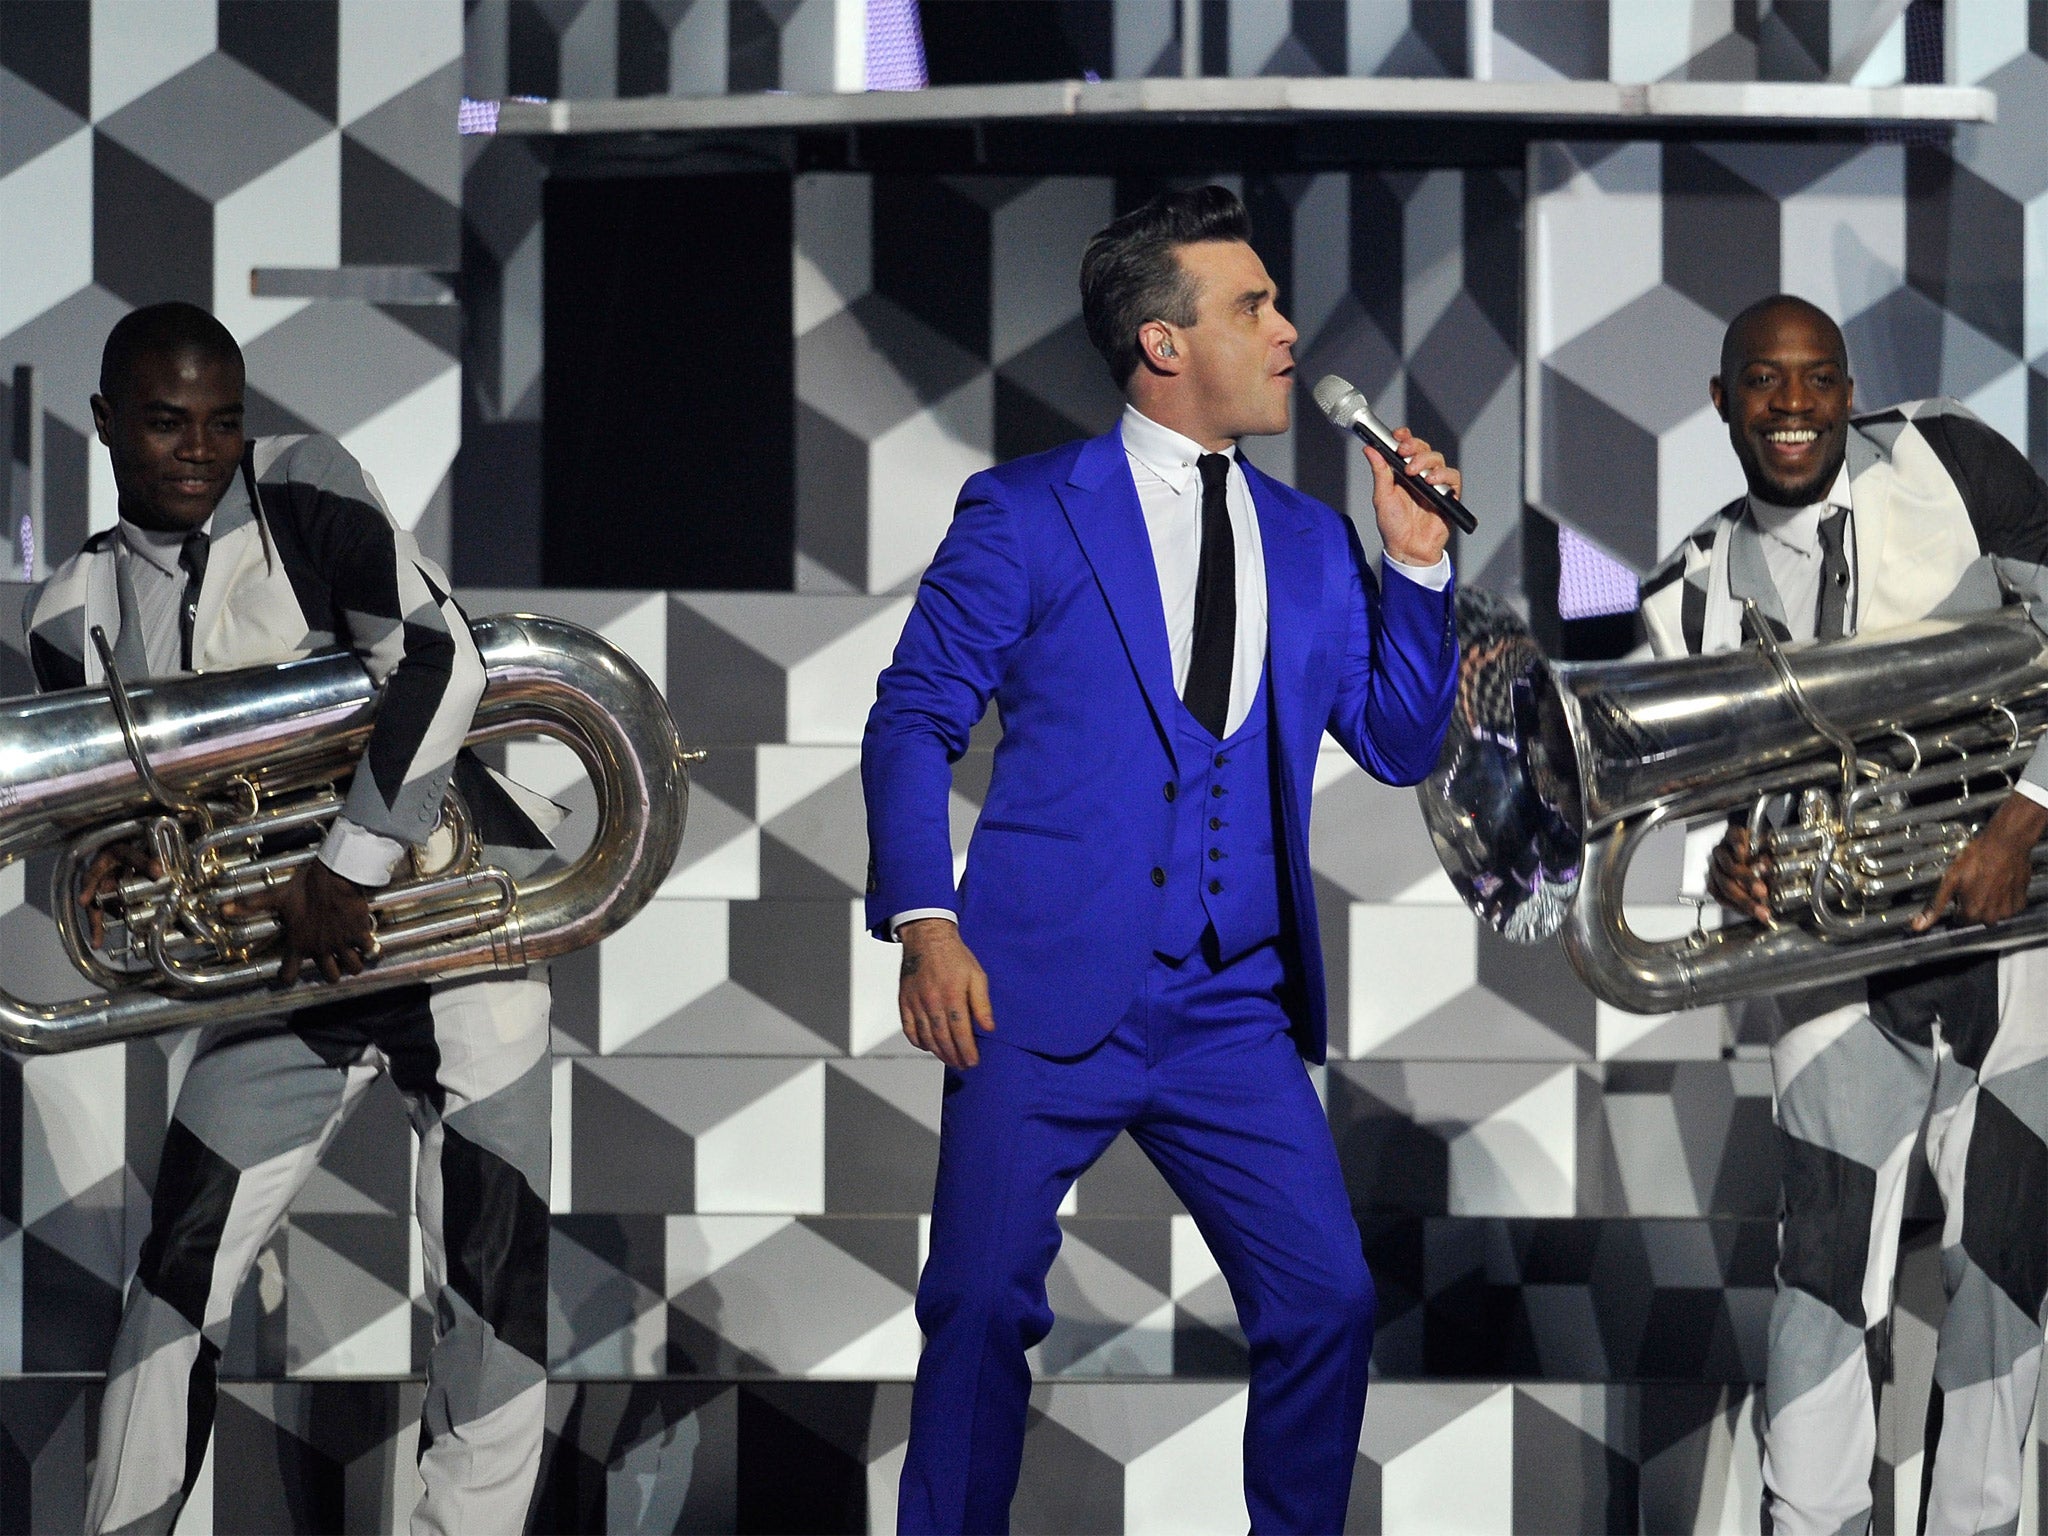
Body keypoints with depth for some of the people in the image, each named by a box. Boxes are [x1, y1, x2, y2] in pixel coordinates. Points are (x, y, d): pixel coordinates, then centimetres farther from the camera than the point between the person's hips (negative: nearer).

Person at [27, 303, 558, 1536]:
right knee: (182, 1271, 1)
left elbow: (440, 661, -21)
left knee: (494, 1281, -5)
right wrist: (115, 871, -9)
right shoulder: (77, 617, 4)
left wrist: (348, 867, -24)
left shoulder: (302, 490, -9)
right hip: (288, 967, 4)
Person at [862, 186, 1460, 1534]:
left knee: (1328, 1305, -3)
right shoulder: (1026, 515, 1)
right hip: (1047, 993, -4)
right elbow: (913, 718, 1)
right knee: (982, 1310, -5)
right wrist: (925, 922, -11)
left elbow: (1401, 746, 12)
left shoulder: (1311, 545, 13)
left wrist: (1417, 565, 0)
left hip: (1234, 1017, 4)